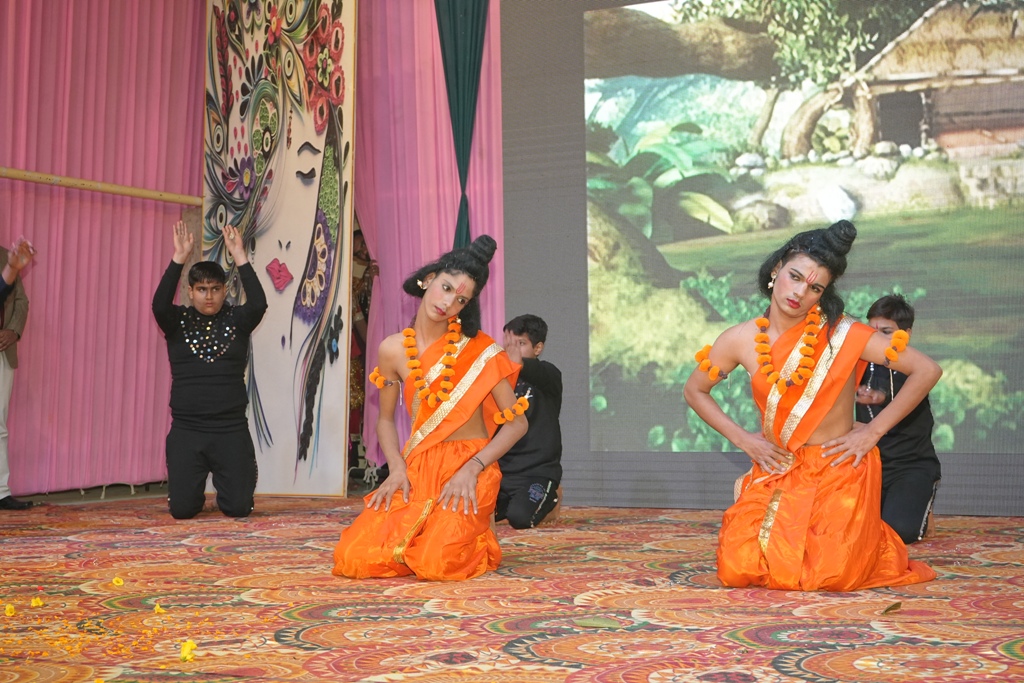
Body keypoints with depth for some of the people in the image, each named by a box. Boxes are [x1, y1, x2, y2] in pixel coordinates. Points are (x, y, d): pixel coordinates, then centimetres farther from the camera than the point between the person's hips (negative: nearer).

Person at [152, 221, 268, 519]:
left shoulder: (237, 320, 4)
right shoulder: (178, 321, 4)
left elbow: (258, 303, -17)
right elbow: (159, 304, -17)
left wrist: (240, 257, -20)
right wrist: (179, 258, -24)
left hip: (231, 429, 0)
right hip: (186, 430, 0)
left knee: (238, 507, -3)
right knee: (182, 508, -2)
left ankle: (226, 486, 34)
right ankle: (196, 492, 35)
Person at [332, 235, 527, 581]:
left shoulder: (479, 350, -6)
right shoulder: (393, 349, 2)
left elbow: (517, 423, -5)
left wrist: (471, 469, -16)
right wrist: (397, 468, -4)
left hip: (469, 473, -3)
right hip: (416, 472, 3)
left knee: (436, 564, -25)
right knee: (353, 558, -13)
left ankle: (473, 537, 12)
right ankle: (424, 533, 17)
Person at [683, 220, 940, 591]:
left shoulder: (842, 333, -13)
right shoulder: (741, 339, -6)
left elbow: (926, 370, -9)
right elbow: (694, 390, 9)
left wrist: (873, 431, -10)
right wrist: (741, 438, -1)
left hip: (839, 473, -2)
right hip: (776, 475, 2)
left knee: (830, 578, -14)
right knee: (736, 571, -10)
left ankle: (868, 540, 22)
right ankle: (784, 537, 24)